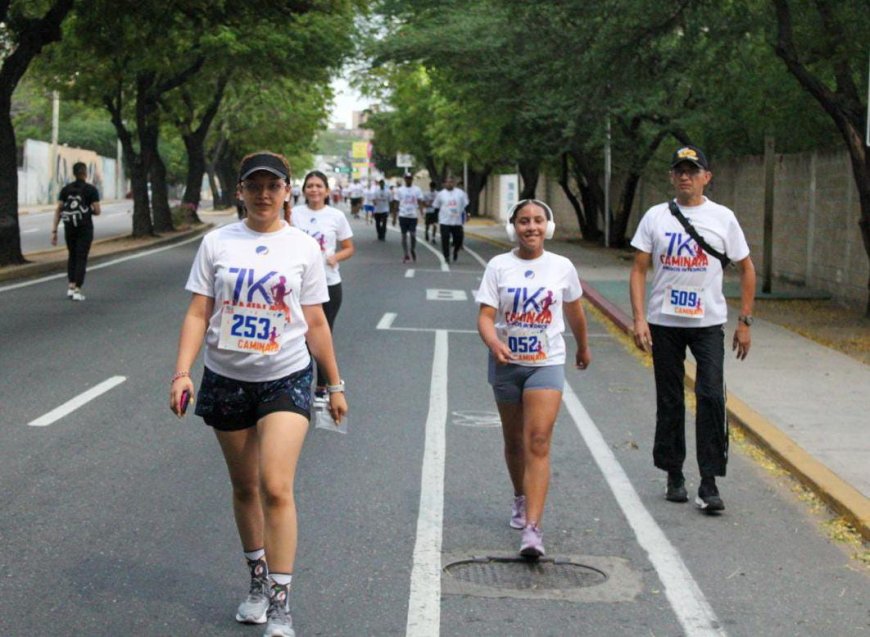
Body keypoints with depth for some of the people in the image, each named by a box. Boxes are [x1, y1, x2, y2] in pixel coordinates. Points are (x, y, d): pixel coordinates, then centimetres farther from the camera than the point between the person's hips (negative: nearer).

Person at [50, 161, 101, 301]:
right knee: (81, 258, 2)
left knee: (72, 256, 22)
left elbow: (58, 210, -2)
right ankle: (77, 291, -4)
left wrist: (54, 231, -1)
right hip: (85, 228, -3)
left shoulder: (65, 189, 3)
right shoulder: (91, 190, -7)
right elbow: (97, 211, -10)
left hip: (69, 228, 4)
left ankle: (70, 287, 13)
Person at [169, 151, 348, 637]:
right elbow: (198, 314, 0)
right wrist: (182, 372, -12)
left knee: (276, 487, -15)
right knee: (245, 487, 13)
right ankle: (259, 581, 31)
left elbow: (315, 323, 6)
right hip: (227, 378, 2)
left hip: (286, 379, -2)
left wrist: (336, 384, 7)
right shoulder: (218, 244, 1)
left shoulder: (304, 248, 0)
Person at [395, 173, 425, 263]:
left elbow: (420, 202, -2)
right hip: (403, 215, 1)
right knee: (404, 235, 3)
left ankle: (413, 250, 19)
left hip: (413, 216, -1)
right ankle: (406, 254, 10)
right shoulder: (400, 190, 6)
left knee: (413, 234, -8)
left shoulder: (417, 190, 3)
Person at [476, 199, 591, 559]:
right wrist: (494, 343, -29)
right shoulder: (498, 266, -2)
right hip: (506, 363, 1)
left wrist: (583, 348, 29)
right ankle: (521, 499, 43)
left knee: (538, 442, -14)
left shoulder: (562, 267, 1)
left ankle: (532, 528, -21)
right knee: (514, 440, 15)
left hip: (547, 363, -1)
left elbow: (574, 312, 17)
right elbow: (485, 316, -10)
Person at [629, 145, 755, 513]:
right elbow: (639, 270, 2)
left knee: (711, 396, -12)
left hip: (708, 322, -1)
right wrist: (639, 318, -9)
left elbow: (746, 269, 8)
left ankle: (709, 483, -8)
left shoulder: (722, 218, 2)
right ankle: (674, 476, 20)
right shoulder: (655, 217, 4)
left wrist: (745, 321, 4)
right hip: (664, 322, 1)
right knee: (669, 401, 7)